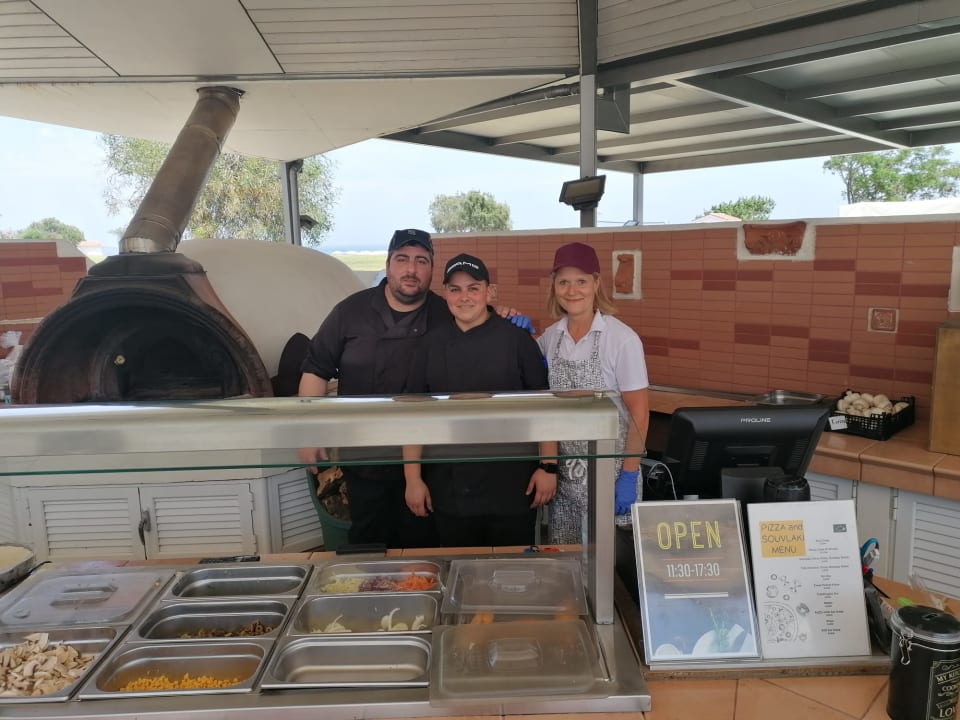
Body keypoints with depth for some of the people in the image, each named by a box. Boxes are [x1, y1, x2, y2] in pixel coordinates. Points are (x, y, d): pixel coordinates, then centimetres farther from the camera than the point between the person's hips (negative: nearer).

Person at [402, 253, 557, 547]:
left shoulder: (517, 340, -6)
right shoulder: (432, 344, 1)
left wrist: (548, 467, -6)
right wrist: (413, 478, 2)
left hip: (512, 487, -2)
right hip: (449, 489, 2)